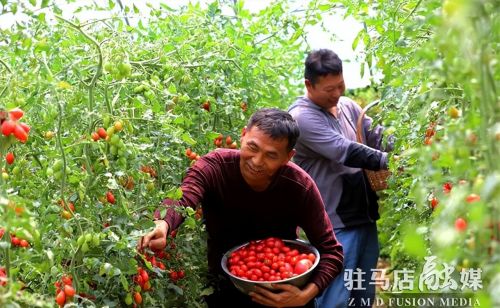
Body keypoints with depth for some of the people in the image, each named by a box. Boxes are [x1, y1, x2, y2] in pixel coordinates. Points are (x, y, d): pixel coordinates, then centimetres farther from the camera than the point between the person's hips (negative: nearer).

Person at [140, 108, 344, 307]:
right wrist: (163, 224, -63)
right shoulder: (213, 167, -21)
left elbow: (331, 251, -15)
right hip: (226, 288, -1)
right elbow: (180, 200, -40)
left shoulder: (301, 187, -19)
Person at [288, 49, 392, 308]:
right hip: (336, 224, -8)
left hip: (365, 215, 8)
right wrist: (388, 161, -24)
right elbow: (344, 151, -23)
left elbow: (377, 135, 7)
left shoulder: (348, 106, 10)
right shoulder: (302, 116, -15)